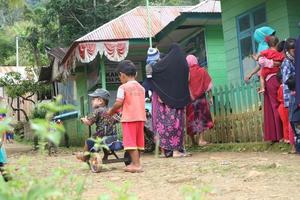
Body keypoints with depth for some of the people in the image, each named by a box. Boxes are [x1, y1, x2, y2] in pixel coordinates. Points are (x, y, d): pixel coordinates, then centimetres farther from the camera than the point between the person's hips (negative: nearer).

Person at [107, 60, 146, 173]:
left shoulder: (123, 87, -7)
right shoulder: (141, 87, 13)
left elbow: (119, 103, -15)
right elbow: (139, 103, 13)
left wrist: (111, 111, 4)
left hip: (129, 118, -7)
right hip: (141, 117, 7)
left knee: (130, 141, -3)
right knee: (138, 141, 14)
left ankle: (136, 165, -6)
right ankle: (135, 163, 22)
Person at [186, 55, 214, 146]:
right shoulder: (203, 71, 2)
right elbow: (208, 86, 0)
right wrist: (210, 97, 5)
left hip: (189, 98, 0)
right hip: (201, 98, 0)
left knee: (191, 118, 8)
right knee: (202, 117, 7)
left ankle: (193, 141, 11)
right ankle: (201, 139, -2)